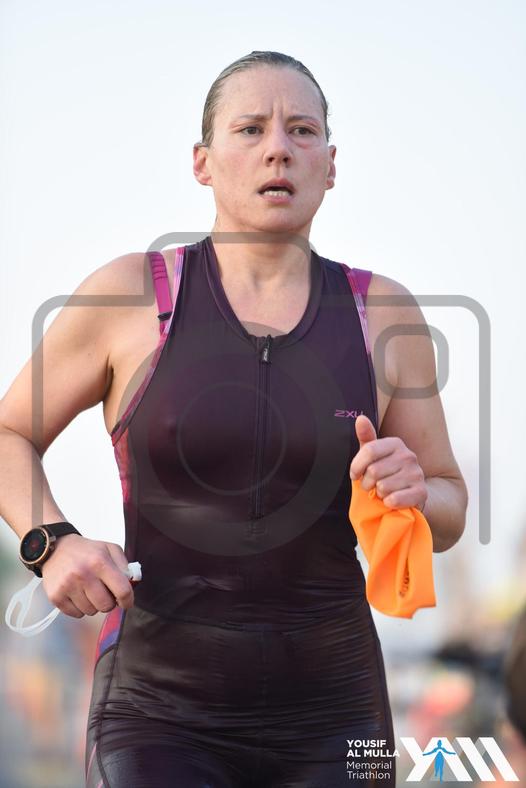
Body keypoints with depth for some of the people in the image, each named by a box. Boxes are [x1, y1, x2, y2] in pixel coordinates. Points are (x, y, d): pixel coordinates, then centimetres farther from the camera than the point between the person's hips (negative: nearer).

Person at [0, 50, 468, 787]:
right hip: (161, 711, -2)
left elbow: (449, 515, 12)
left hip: (330, 721, 3)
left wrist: (414, 493, -11)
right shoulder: (128, 295, -1)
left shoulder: (382, 313, 5)